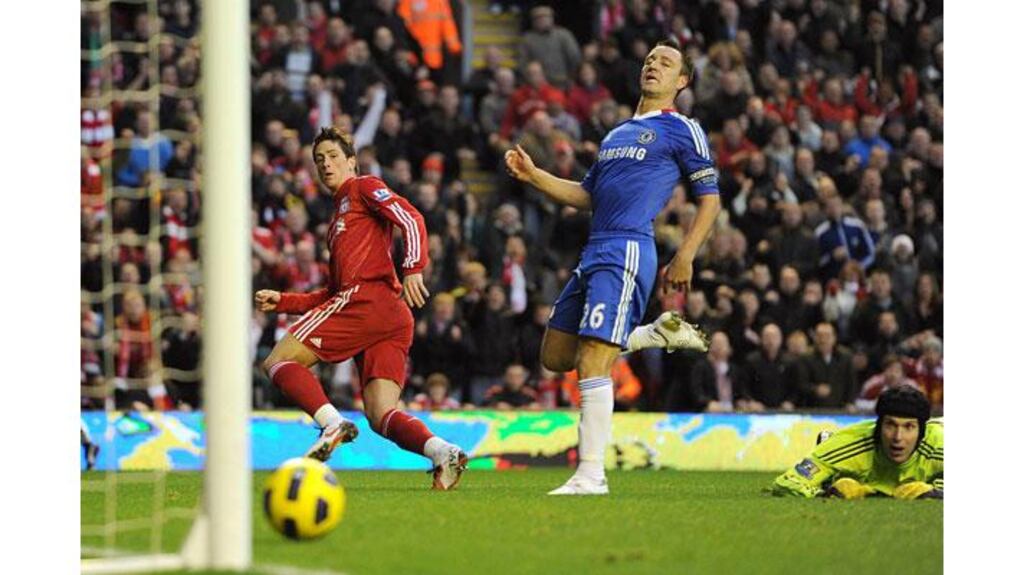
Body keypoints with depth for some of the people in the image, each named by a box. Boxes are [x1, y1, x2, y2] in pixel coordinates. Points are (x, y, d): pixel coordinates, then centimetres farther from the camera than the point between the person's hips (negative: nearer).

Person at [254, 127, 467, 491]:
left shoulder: (364, 188, 11)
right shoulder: (338, 220, 35)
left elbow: (411, 219, -6)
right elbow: (335, 292, 35)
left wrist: (413, 268, -22)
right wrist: (282, 302, 29)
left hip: (367, 298, -9)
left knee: (278, 361, -6)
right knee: (381, 417, -5)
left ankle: (332, 423, -27)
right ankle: (442, 452, -27)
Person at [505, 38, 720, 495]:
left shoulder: (681, 130, 2)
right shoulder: (617, 134, 25)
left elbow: (709, 199, -1)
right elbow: (587, 195, 27)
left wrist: (684, 258, -10)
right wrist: (532, 175, 15)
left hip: (627, 253, -9)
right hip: (594, 252, 9)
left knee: (592, 363, -16)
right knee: (555, 357, 11)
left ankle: (591, 475, -13)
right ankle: (660, 333, 21)